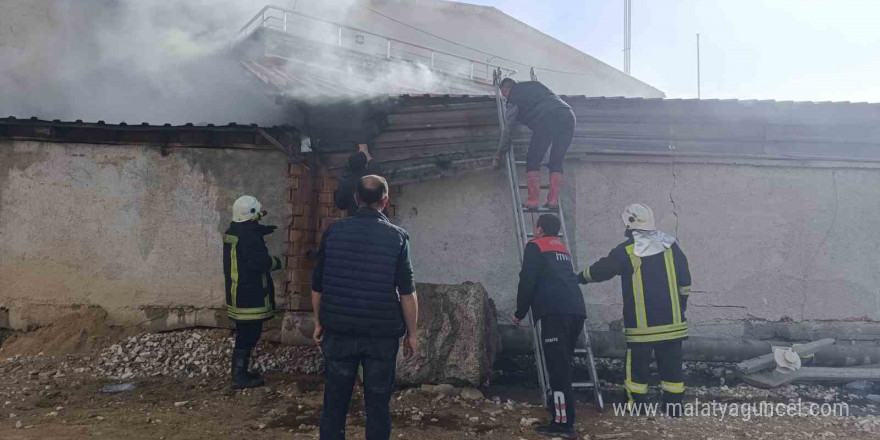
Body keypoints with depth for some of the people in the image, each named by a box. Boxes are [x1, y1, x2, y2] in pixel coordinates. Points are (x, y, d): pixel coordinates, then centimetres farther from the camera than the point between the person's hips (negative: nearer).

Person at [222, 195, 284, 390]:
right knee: (249, 335, -2)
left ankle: (240, 372, 25)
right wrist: (276, 262, -7)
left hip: (236, 292, 10)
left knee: (245, 334, 17)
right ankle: (240, 377, 3)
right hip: (250, 296, -10)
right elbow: (260, 262, -26)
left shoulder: (232, 232, 11)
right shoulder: (248, 236, -20)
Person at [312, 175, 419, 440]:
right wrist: (411, 332, 2)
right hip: (382, 333, -1)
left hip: (339, 330, 2)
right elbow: (407, 291, -7)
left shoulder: (334, 232, -1)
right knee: (378, 404, 8)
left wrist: (319, 322, 16)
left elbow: (317, 285, 4)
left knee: (335, 401, 12)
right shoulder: (397, 236, -6)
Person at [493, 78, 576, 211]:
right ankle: (553, 200, 6)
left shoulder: (513, 100, 15)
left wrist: (498, 155, 26)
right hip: (568, 116, 6)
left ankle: (533, 200, -1)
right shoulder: (534, 84, 31)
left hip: (546, 118, -6)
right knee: (556, 162, 13)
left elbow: (507, 131, 17)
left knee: (533, 161, 7)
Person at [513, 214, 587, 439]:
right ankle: (557, 407, 24)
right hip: (576, 310, 7)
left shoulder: (535, 246, 8)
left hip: (555, 312, -7)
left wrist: (519, 313, 10)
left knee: (557, 368, -6)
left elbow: (527, 281, 0)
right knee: (563, 365, 16)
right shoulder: (563, 248, 29)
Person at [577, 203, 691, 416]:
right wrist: (681, 307, 16)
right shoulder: (671, 246, 3)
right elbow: (685, 281, 6)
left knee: (637, 366, 7)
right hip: (672, 321, 3)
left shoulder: (626, 251, -7)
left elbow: (601, 270, 5)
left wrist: (581, 277, 23)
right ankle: (674, 406, 17)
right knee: (671, 364, 11)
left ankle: (636, 406, 12)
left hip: (641, 324, -3)